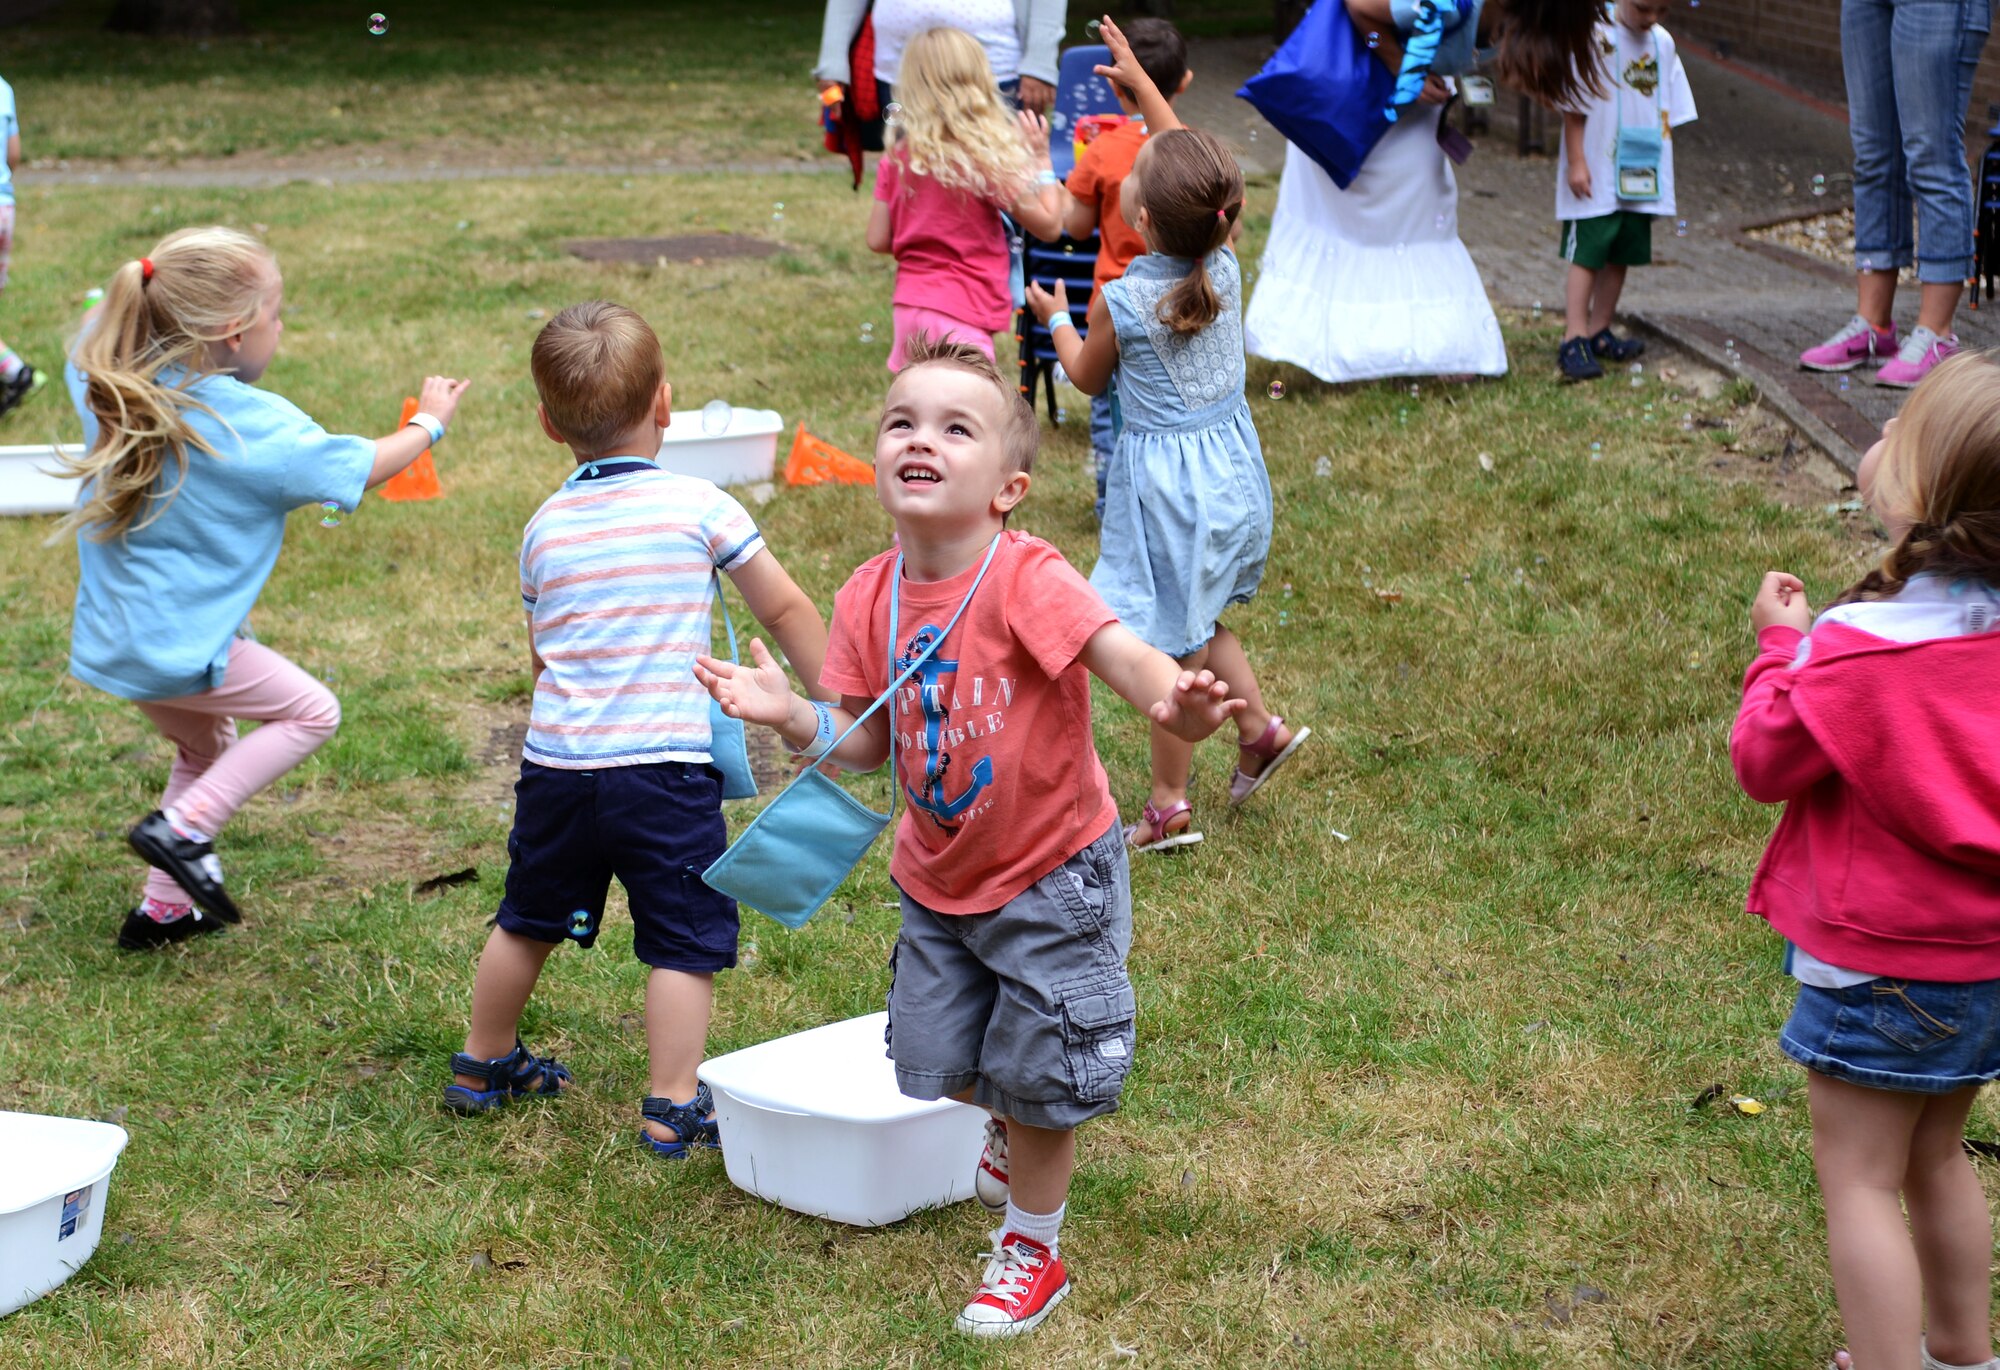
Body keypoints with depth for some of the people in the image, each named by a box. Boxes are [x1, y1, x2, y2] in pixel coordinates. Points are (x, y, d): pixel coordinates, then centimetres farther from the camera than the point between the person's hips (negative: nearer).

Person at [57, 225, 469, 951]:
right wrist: (429, 424, 9)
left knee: (209, 746, 28)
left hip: (111, 638, 8)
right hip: (182, 644, -8)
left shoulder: (110, 387, -3)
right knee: (312, 711, 9)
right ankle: (181, 827, -1)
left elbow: (92, 333, 22)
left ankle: (163, 909, 32)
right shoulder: (255, 425, -19)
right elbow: (361, 469, -6)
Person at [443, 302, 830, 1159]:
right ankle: (672, 1109, -1)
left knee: (529, 921, 22)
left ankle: (483, 1065, 38)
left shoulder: (544, 528, 8)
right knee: (685, 941, 3)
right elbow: (786, 612, 1)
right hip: (664, 767, -5)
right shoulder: (699, 507, -4)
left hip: (555, 763, 5)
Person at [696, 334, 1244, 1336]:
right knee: (936, 1066, 14)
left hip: (1050, 875, -5)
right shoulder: (870, 598, -8)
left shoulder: (1024, 580, -26)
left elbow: (1124, 654, -40)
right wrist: (789, 716, -21)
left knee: (1037, 1081, 6)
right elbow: (866, 746, -2)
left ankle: (1032, 1250, 31)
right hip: (940, 878, 5)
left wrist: (1172, 700, -62)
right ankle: (1014, 1126, 49)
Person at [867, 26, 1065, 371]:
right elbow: (1048, 225, -5)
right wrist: (1041, 158, 5)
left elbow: (878, 240, 7)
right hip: (961, 313, -6)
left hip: (910, 305, 7)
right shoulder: (987, 159, -11)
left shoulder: (897, 159, 4)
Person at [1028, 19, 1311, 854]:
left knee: (1173, 646, 5)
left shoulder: (1120, 301, -21)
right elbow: (1187, 161, 8)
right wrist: (1140, 81, 16)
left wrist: (1056, 318, 18)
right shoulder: (1224, 267, -8)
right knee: (1195, 623, 26)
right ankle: (1259, 728, 26)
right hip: (1230, 464, 6)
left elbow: (1087, 378, 0)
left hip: (1165, 481, -6)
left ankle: (1168, 806, 16)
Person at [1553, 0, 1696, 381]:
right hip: (1596, 175, -6)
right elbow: (1573, 107, -11)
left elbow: (1668, 111, 14)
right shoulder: (1595, 35, -12)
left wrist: (1661, 164, 11)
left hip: (1641, 176, 6)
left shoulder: (1663, 43, 7)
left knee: (1621, 255, 9)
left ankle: (1598, 332, 18)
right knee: (1586, 255, -7)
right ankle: (1574, 340, -8)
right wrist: (1576, 162, -14)